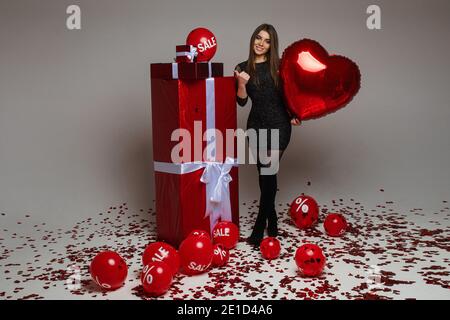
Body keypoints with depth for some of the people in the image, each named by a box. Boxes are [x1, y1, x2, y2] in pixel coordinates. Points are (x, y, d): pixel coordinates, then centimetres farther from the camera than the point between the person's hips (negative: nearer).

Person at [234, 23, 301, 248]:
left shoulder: (279, 65, 1)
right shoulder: (243, 68, 5)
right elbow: (241, 101, 0)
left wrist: (294, 115, -4)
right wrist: (241, 83, -18)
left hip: (279, 124, -3)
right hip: (256, 125, 3)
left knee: (268, 172, -9)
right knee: (264, 174, 8)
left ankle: (259, 228, -4)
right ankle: (272, 221, 24)